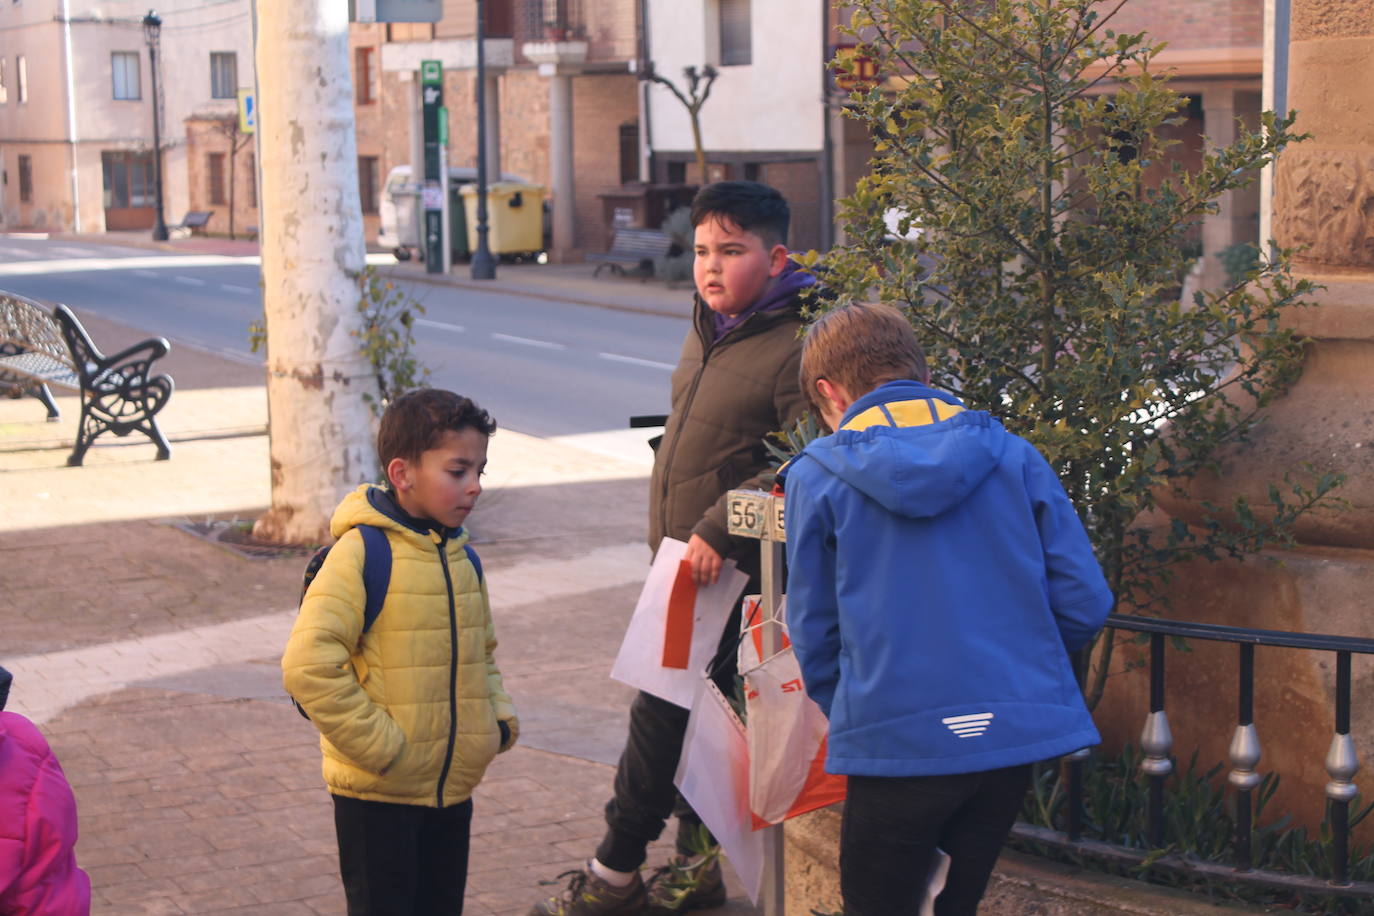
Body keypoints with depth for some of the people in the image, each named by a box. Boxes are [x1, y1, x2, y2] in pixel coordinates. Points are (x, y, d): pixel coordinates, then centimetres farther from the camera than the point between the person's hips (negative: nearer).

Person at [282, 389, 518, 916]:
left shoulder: (461, 557, 7)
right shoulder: (362, 553, -16)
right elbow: (308, 665, -23)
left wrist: (500, 719, 6)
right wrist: (379, 748, -21)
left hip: (453, 788, 7)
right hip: (377, 793, -7)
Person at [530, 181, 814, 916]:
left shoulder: (794, 349, -18)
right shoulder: (706, 331, 11)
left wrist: (719, 530, -27)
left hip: (730, 576, -9)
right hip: (683, 561, 9)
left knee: (662, 714, -4)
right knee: (688, 716, 15)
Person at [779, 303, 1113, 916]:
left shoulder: (816, 477, -1)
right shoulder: (1012, 456, 4)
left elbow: (814, 635, 4)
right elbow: (1085, 604, 2)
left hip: (897, 744, -3)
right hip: (1016, 729, 3)